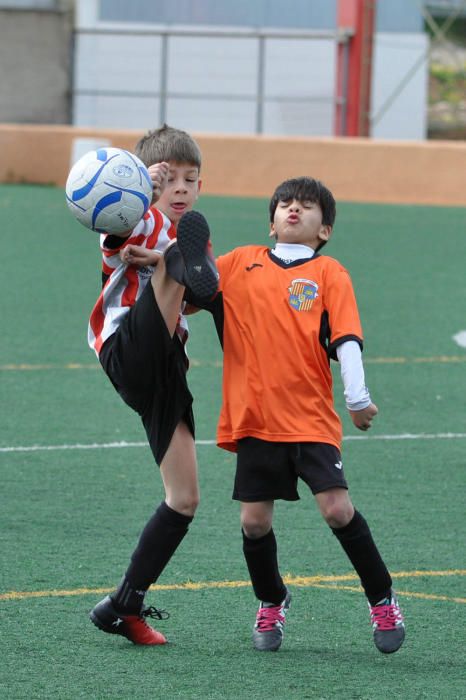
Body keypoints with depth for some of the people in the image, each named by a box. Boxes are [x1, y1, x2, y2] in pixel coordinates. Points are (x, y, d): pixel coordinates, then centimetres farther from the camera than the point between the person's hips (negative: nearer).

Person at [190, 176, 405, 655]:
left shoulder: (328, 273, 4)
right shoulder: (240, 264, 11)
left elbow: (345, 338, -4)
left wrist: (357, 397, -15)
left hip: (311, 417, -2)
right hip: (254, 417, 2)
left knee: (337, 509, -12)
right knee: (254, 521, 2)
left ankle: (382, 600, 8)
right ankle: (271, 605, 28)